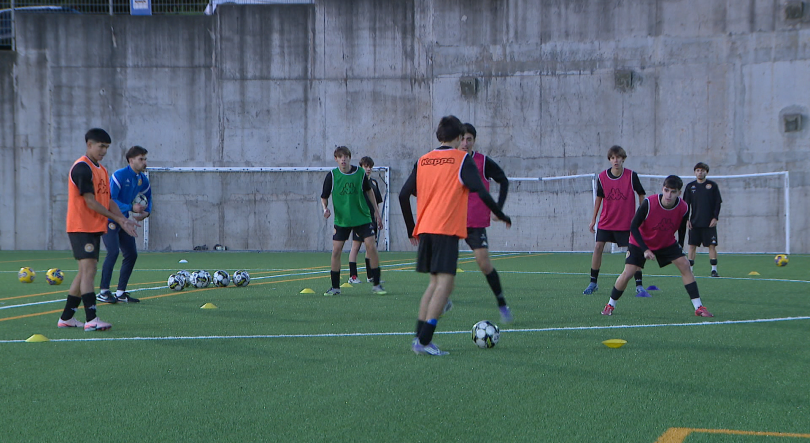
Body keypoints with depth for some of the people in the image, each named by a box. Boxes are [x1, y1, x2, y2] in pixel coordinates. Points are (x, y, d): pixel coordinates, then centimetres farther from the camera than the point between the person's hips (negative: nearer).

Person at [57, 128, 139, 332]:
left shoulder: (101, 170, 17)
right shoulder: (82, 168, -13)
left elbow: (107, 200, 17)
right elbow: (90, 201, -17)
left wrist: (123, 220, 3)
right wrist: (117, 218, -12)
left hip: (95, 229, 9)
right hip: (81, 228, -9)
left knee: (86, 272, 11)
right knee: (88, 269, -16)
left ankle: (66, 317, 19)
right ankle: (92, 320, -21)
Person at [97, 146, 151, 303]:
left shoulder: (142, 180, 3)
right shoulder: (119, 175, -19)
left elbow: (148, 197, 19)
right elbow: (110, 200, -23)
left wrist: (146, 212, -2)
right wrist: (131, 208, -28)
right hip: (109, 220, -8)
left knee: (131, 254, 3)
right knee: (113, 252, -20)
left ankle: (120, 293, 12)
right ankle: (103, 292, -12)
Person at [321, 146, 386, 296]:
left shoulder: (360, 173, -4)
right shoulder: (332, 175, -6)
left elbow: (369, 191, 12)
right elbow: (324, 197, 3)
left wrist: (376, 211, 13)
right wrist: (325, 208, -18)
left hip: (362, 217, 0)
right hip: (341, 220, 0)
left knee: (371, 247, -10)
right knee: (336, 251, -6)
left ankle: (376, 285, 1)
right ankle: (335, 287, 9)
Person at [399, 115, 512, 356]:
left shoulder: (423, 161, 14)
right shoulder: (462, 159, -1)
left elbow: (404, 195, 11)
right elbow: (481, 193, -8)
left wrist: (411, 229, 21)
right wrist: (501, 216, 5)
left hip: (424, 229, 6)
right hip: (447, 230, -6)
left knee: (435, 282, 16)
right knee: (444, 284, -7)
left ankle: (420, 338, 10)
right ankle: (424, 340, -18)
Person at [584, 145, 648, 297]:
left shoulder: (632, 176, -10)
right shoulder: (602, 177, -3)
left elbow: (641, 195, 2)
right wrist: (593, 219, 10)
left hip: (626, 222, -2)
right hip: (605, 221, 2)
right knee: (598, 247, -4)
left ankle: (639, 286, 1)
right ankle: (593, 283, 9)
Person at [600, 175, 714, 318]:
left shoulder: (683, 208, -19)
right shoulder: (649, 203, -30)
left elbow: (682, 228, 4)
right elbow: (633, 227, -23)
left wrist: (680, 245, 7)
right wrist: (645, 250, -28)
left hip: (667, 244, 3)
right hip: (641, 243, -3)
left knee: (685, 266, -11)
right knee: (628, 273, -14)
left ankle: (698, 307, -5)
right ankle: (610, 305, 8)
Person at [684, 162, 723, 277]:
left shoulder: (713, 185, 3)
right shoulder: (690, 186, 7)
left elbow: (718, 203, 3)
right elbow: (686, 204, 8)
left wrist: (715, 218, -6)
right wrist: (686, 219, 0)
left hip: (709, 223, -2)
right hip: (694, 223, 2)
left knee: (712, 245, -4)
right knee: (692, 245, 1)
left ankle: (714, 269, 0)